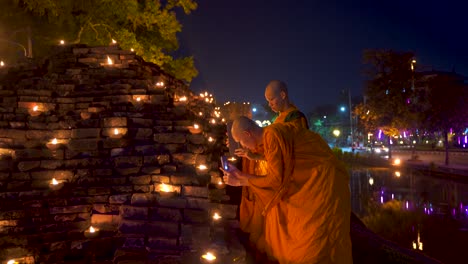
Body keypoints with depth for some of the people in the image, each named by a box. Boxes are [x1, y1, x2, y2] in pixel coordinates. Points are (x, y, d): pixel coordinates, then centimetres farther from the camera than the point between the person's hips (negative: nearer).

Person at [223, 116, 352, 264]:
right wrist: (241, 175, 11)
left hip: (325, 181, -10)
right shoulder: (270, 135, 8)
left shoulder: (273, 135, -20)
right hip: (311, 181, 10)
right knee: (278, 212, 13)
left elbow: (276, 180, -19)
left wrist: (240, 182, -9)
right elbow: (275, 175, 9)